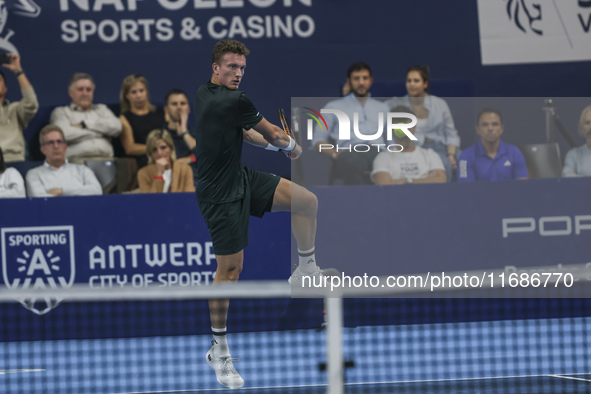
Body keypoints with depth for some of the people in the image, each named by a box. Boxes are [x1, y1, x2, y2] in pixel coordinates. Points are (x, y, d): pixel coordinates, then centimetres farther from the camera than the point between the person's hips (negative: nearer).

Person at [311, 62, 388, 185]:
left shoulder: (382, 108, 36)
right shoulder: (333, 107, 28)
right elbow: (318, 141, 19)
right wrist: (335, 153, -4)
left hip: (377, 152, 2)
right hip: (348, 155, -2)